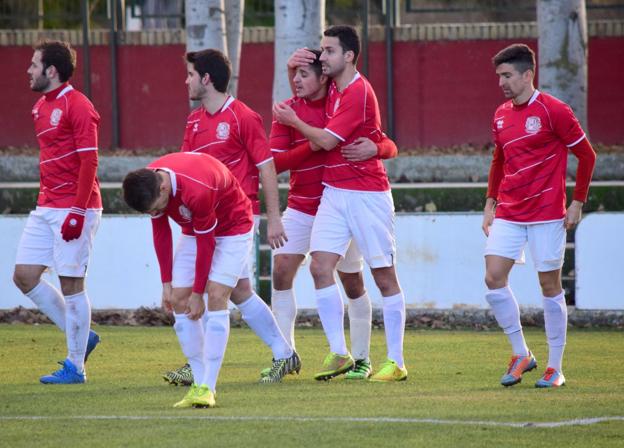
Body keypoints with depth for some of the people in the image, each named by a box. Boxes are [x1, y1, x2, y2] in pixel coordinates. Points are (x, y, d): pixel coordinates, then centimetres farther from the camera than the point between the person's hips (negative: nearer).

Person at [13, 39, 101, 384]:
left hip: (74, 209, -9)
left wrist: (77, 211, -21)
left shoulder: (77, 106, -12)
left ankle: (75, 367, 3)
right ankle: (81, 337, 16)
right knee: (24, 276, 5)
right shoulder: (41, 107, 16)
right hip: (46, 209, 9)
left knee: (71, 284, -5)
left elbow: (88, 161, -16)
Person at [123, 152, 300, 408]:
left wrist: (198, 293, -18)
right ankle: (199, 382, 0)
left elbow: (206, 242, -26)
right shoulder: (147, 184, -17)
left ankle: (208, 388, -22)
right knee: (178, 301, -4)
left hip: (232, 228, -7)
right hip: (194, 230, 7)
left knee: (216, 298, -20)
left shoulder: (197, 190, -39)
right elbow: (161, 232, -2)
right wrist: (166, 283, -2)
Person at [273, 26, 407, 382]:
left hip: (368, 195, -8)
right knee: (321, 266, -5)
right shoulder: (333, 89, 10)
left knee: (384, 275, -1)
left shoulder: (359, 93, -15)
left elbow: (327, 141, -15)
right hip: (334, 191, 8)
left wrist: (295, 122, -1)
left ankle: (397, 362, 3)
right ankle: (339, 353, -1)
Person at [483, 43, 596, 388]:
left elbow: (586, 155, -3)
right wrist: (490, 203, 15)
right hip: (508, 214, 5)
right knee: (493, 278, -7)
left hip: (547, 215, -5)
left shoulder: (553, 111, -9)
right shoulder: (500, 116, 9)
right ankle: (521, 355, 7)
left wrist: (577, 203, -5)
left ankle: (555, 368, 8)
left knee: (550, 285, -1)